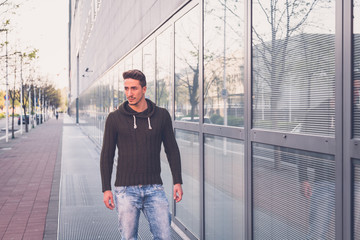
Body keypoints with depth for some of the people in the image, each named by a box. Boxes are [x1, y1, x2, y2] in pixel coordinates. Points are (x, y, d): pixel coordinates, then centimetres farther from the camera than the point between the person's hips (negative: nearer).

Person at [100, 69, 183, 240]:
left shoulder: (161, 115, 4)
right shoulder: (115, 118, 1)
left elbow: (172, 150, 10)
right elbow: (107, 155, 5)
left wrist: (177, 182, 4)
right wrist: (106, 189, -1)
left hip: (154, 189, 1)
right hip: (125, 190, -1)